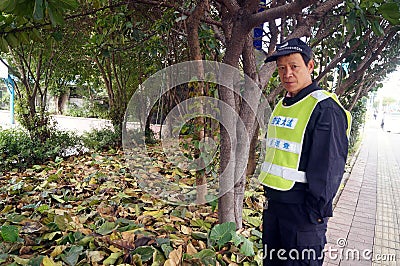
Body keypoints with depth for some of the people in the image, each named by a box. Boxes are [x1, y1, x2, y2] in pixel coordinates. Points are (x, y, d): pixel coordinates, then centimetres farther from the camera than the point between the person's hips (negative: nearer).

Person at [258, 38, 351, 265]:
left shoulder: (325, 108, -16)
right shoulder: (282, 106, 10)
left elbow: (330, 167, -18)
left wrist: (315, 211, -16)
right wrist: (269, 194, 16)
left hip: (302, 207, -8)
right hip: (274, 202, 8)